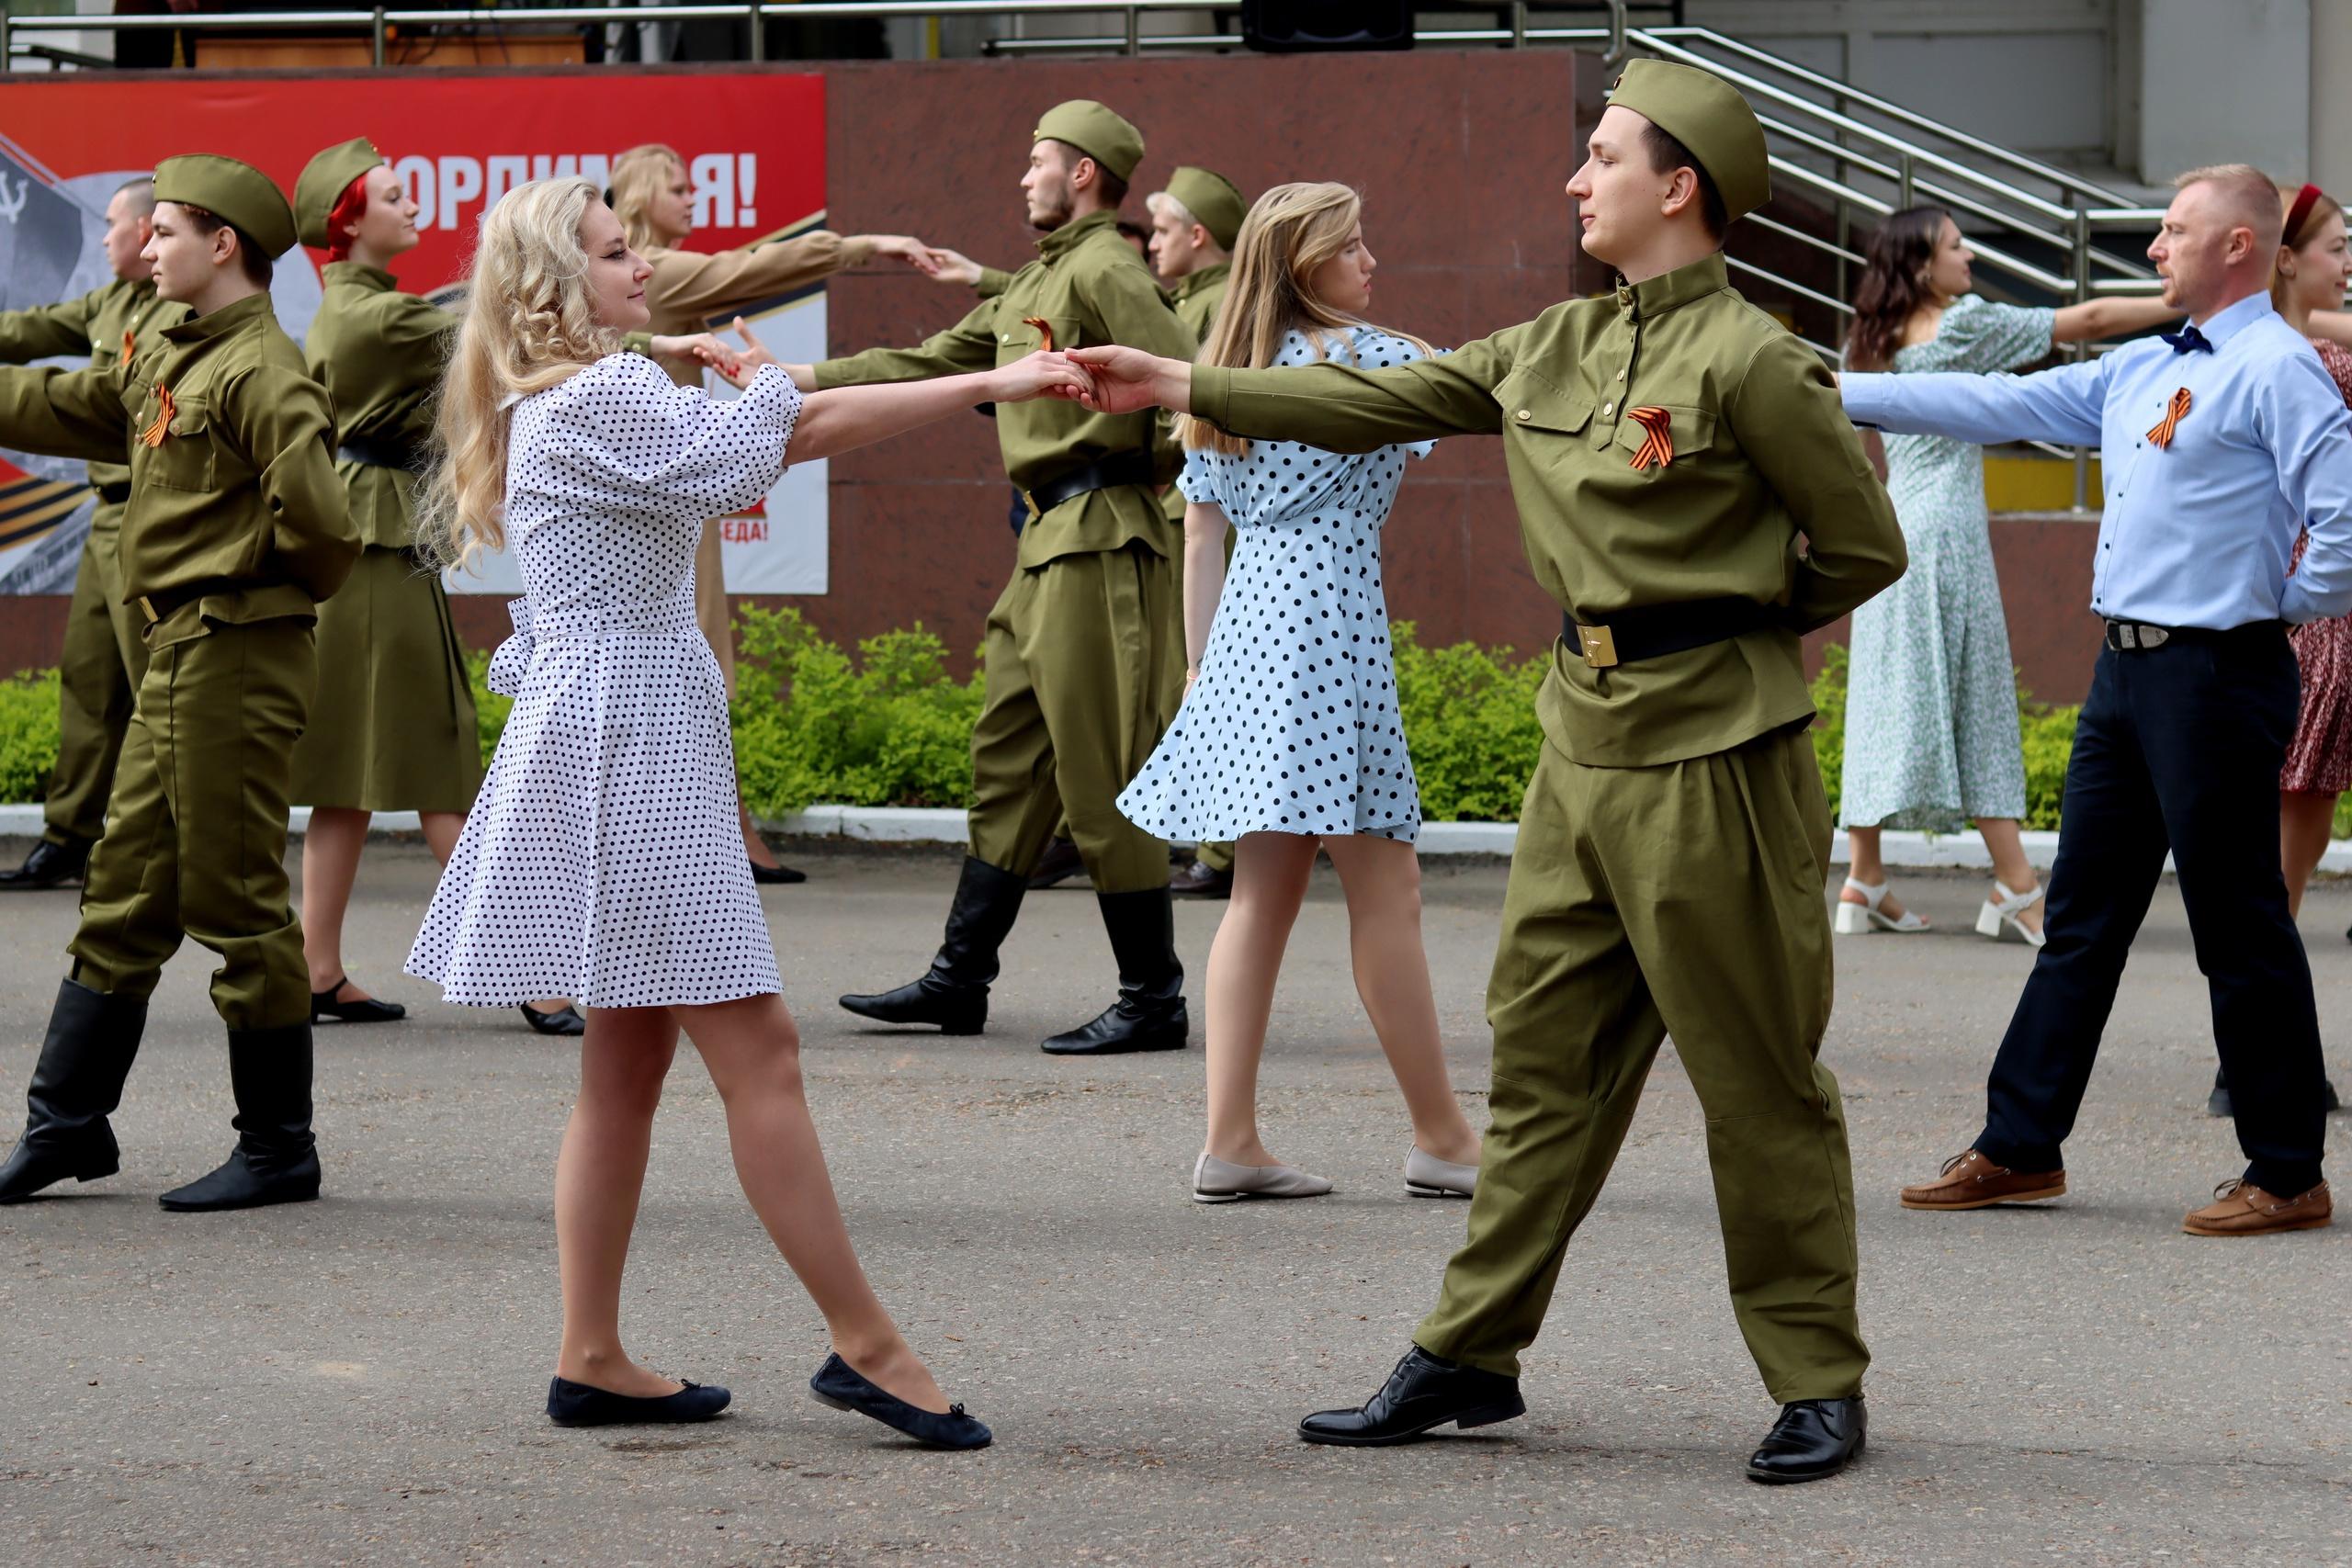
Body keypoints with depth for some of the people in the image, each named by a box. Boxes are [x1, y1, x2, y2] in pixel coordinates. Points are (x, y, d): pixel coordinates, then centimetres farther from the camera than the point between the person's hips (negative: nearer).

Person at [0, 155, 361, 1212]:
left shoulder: (262, 371, -16)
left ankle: (279, 1147, 6)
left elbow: (317, 514, -26)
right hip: (178, 655, 10)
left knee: (237, 903, -3)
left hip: (237, 659, -10)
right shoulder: (170, 362, 14)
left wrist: (293, 589, -7)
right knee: (125, 893, 13)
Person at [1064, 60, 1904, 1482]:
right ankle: (1473, 1353, 19)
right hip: (1584, 741, 8)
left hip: (1710, 756, -8)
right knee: (1544, 1057, 12)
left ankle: (1820, 1386, 9)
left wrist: (1732, 623, 4)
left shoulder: (1750, 363, -12)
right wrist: (1182, 387, 12)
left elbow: (1867, 546, -7)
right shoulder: (1555, 350, 11)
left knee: (1759, 1082, 0)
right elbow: (1378, 404, 15)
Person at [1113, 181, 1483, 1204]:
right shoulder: (1374, 357, -5)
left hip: (1247, 621, 8)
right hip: (1329, 618, -8)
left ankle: (1230, 1142, 4)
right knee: (1385, 890, -3)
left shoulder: (1228, 372, 16)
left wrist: (1198, 662, 17)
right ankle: (1441, 1139, 2)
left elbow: (1201, 531, 15)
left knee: (1265, 890, 8)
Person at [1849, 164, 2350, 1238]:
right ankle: (2020, 1148, 18)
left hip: (2217, 676, -9)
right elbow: (2000, 405, 19)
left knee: (2238, 927, -3)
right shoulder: (2140, 371, 17)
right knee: (2083, 912, 12)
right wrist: (1834, 398, 17)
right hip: (2127, 668, 9)